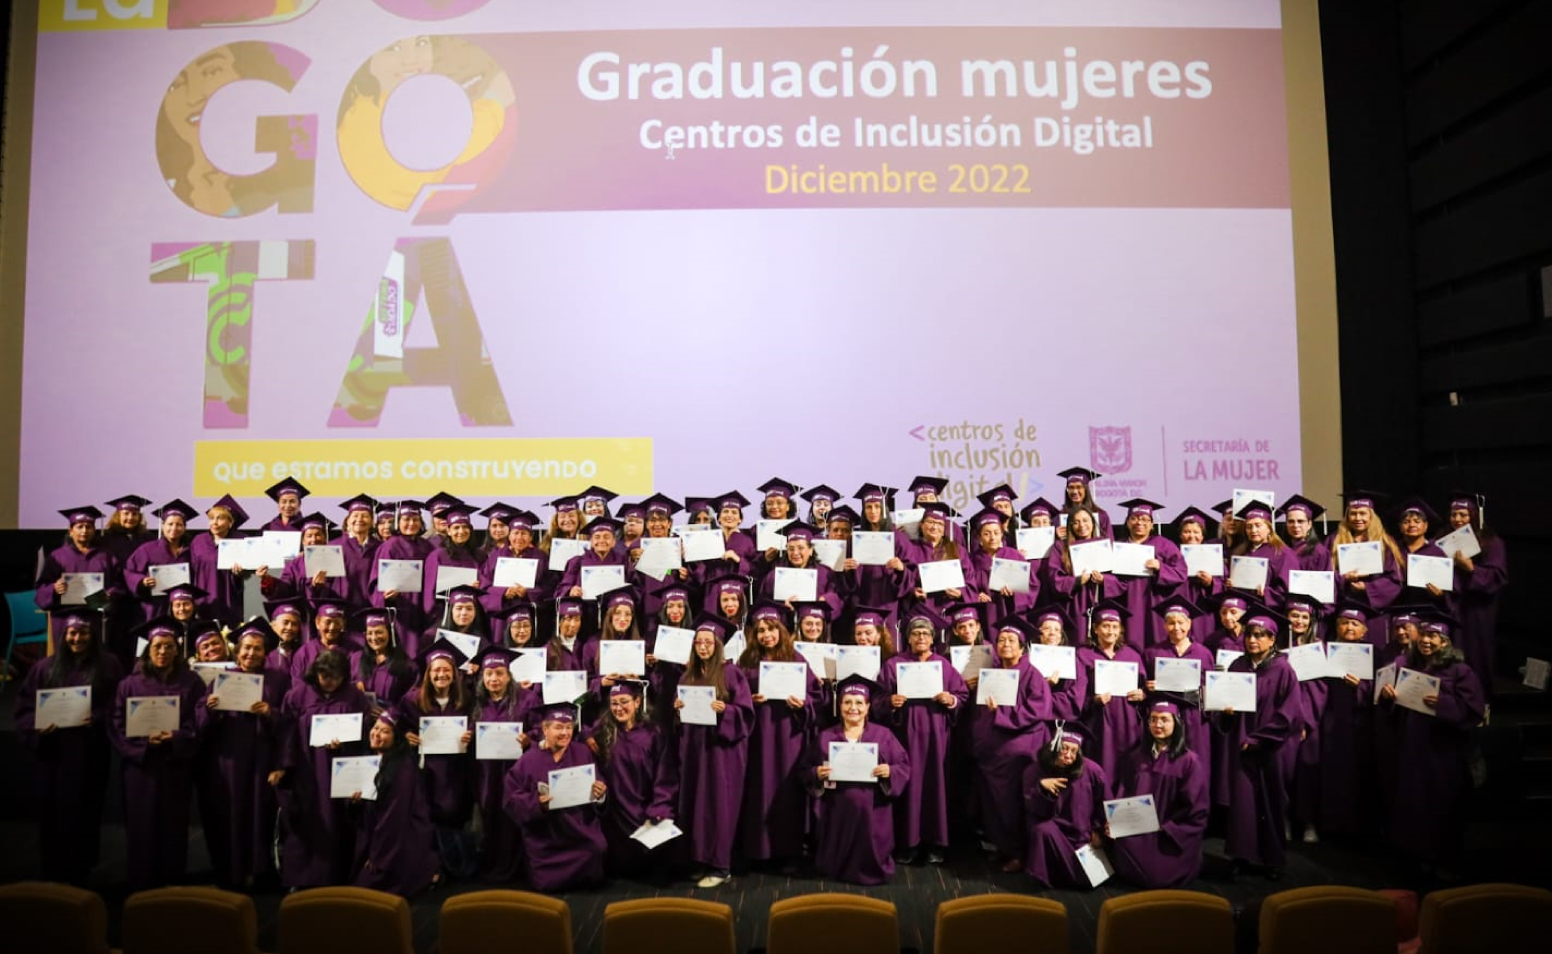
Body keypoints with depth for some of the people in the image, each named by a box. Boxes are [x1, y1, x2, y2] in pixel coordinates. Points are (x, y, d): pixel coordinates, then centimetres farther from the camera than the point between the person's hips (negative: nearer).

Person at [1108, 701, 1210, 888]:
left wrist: (1166, 828, -15)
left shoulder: (1189, 760, -4)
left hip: (1173, 836, -3)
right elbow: (1120, 793, 7)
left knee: (1159, 875, -16)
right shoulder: (1136, 755, 8)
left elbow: (1195, 809, -6)